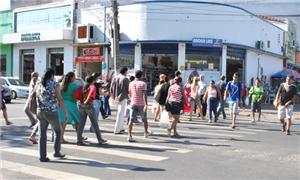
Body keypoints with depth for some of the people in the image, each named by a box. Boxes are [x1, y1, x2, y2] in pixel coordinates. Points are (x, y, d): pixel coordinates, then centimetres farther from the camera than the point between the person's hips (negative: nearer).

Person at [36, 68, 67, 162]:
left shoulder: (39, 85, 9)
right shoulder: (55, 84, -6)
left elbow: (37, 99, 15)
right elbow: (60, 99, -10)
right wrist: (65, 112, -7)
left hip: (40, 112, 5)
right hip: (52, 112, -4)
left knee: (42, 134, 8)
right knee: (58, 132, 15)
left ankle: (42, 156, 9)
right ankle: (57, 152, 17)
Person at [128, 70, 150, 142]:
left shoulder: (131, 83, 5)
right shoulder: (143, 84, -9)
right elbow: (144, 95, -19)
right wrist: (146, 105, -22)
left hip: (133, 104, 3)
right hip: (141, 104, -3)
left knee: (131, 120, -1)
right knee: (144, 119, 17)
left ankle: (129, 136, -12)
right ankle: (146, 132, 35)